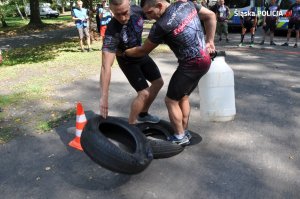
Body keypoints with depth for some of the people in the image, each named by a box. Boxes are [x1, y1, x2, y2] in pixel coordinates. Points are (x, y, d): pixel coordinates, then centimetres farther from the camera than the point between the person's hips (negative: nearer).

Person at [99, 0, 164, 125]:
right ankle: (130, 125, 8)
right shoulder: (112, 32, -38)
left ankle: (143, 114, 29)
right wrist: (104, 97, -44)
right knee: (144, 93, -15)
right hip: (127, 61, -6)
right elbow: (106, 66, -41)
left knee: (158, 83, 12)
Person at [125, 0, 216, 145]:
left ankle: (180, 137, 16)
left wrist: (124, 52, 11)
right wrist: (209, 41, 10)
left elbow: (143, 50, -5)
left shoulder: (161, 25, -18)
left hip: (191, 65, -9)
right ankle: (185, 132, 32)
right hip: (205, 59, 9)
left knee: (171, 101, 4)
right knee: (183, 97, 20)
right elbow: (211, 16, 10)